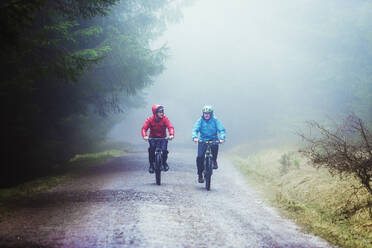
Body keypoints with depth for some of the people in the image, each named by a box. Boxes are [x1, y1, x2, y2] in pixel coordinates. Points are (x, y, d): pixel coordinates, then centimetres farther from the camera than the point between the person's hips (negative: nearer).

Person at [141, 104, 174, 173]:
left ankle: (164, 163, 9)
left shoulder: (165, 119, -13)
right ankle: (151, 165, -10)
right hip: (153, 138, 0)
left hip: (163, 138, 0)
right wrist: (145, 136, -40)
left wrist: (171, 134, -45)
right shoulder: (150, 119, -13)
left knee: (164, 150, -21)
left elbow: (170, 127, -25)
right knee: (152, 148, -27)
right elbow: (144, 128, -20)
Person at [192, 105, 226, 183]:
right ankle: (200, 175, 6)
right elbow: (195, 130, -14)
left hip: (213, 139, 0)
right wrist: (195, 137, -34)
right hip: (203, 140, 1)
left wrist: (222, 138, -29)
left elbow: (221, 130, -11)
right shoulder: (200, 120, -4)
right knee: (200, 157, -12)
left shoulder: (215, 120, -5)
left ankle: (214, 161, -13)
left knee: (215, 145, -36)